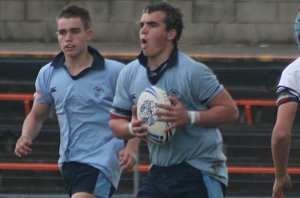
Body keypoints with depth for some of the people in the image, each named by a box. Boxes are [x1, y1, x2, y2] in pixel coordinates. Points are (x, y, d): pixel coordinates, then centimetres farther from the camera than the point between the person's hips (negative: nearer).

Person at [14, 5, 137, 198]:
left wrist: (131, 148, -18)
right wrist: (26, 138, -3)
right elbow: (37, 116, 18)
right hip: (69, 163, 6)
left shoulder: (115, 72, -8)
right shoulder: (48, 74, 6)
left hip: (102, 162, -6)